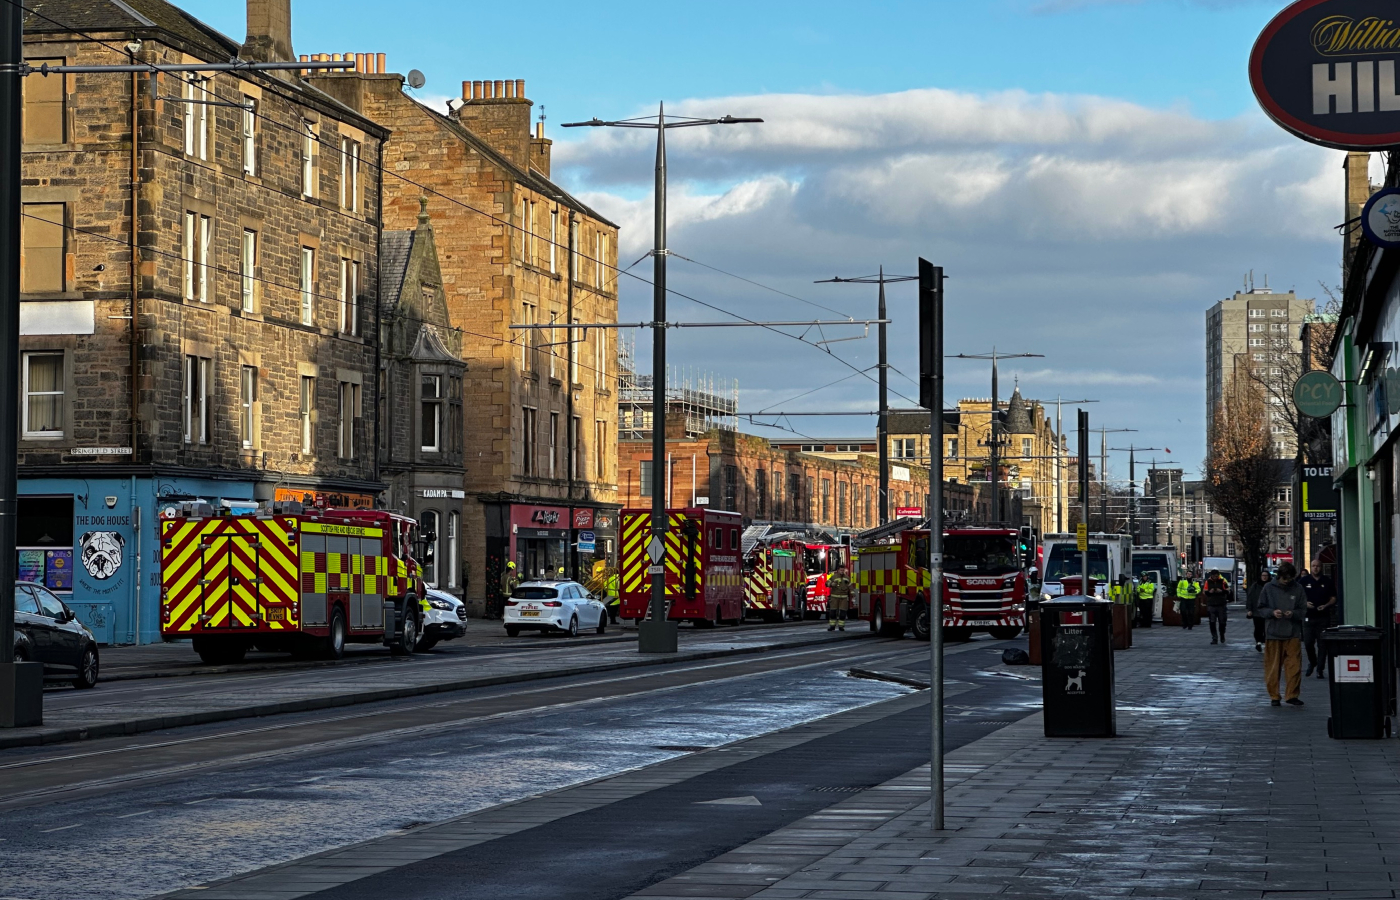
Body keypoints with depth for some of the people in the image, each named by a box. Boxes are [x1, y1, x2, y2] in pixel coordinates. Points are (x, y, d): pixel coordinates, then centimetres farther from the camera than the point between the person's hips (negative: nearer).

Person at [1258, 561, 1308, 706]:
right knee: (1273, 666, 3)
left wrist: (1293, 614, -13)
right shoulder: (1269, 588, 2)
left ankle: (1292, 695, 5)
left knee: (1294, 666, -3)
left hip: (1293, 633, 0)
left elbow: (1303, 610, 7)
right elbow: (1261, 608, 7)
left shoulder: (1298, 589, 3)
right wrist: (1272, 612, -12)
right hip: (1273, 633, 0)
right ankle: (1274, 696, 12)